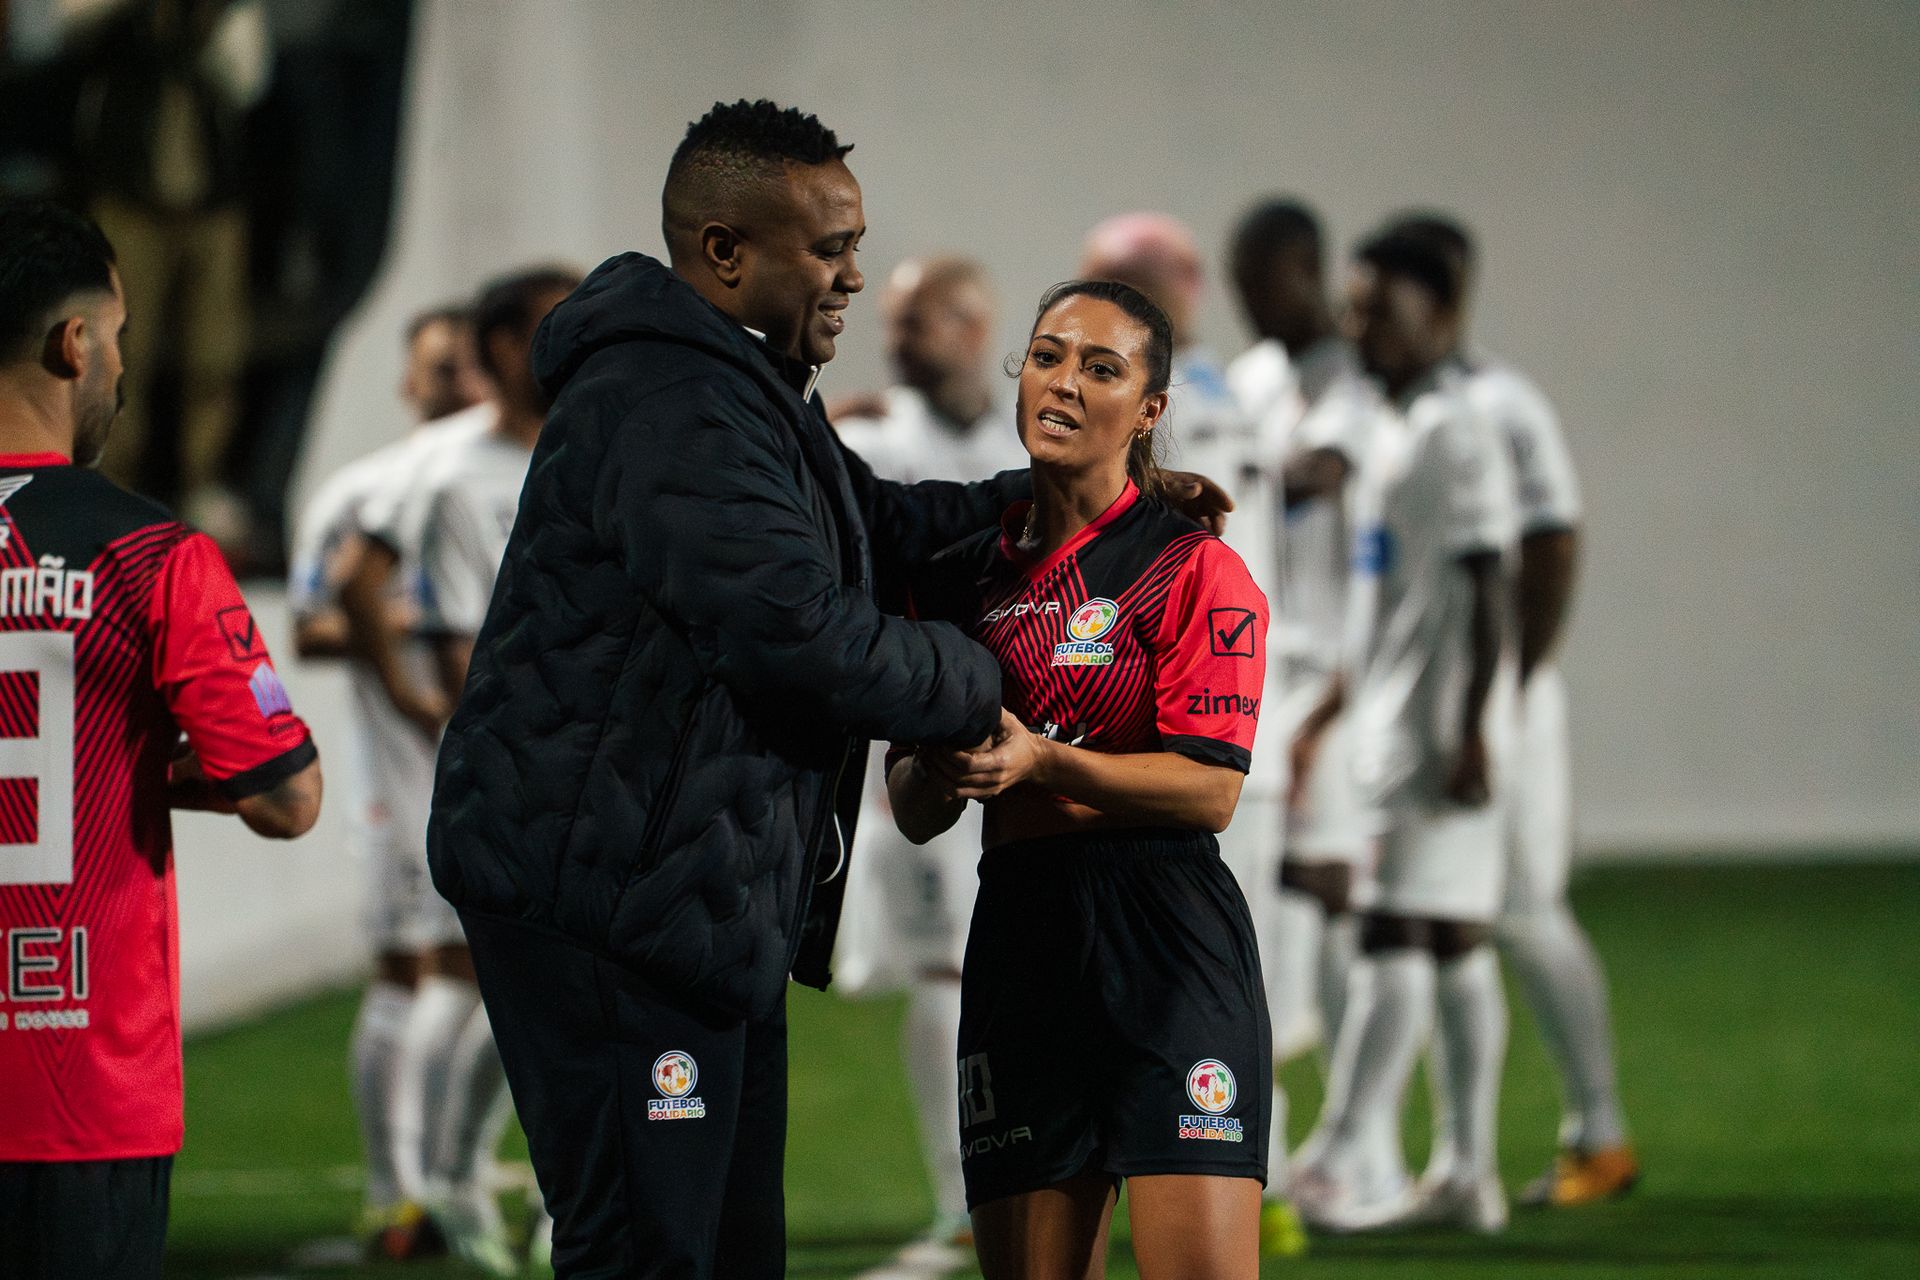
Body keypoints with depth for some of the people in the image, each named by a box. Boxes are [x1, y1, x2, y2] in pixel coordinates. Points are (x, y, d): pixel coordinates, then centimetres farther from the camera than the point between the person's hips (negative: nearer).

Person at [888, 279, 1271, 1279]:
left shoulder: (1193, 569, -1)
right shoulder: (962, 578, 15)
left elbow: (1210, 791, -9)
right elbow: (915, 816, 15)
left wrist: (1041, 761, -20)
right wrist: (938, 769, -8)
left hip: (1163, 933, -5)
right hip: (1017, 930, 5)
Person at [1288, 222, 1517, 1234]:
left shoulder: (1456, 436, -11)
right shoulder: (1395, 434, 17)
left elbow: (1486, 592, -17)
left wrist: (1473, 729, -22)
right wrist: (1323, 716, 26)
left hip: (1442, 730, -9)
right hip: (1391, 725, 9)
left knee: (1398, 931, -11)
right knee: (1453, 941, 8)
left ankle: (1351, 1160, -14)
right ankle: (1470, 1176, 9)